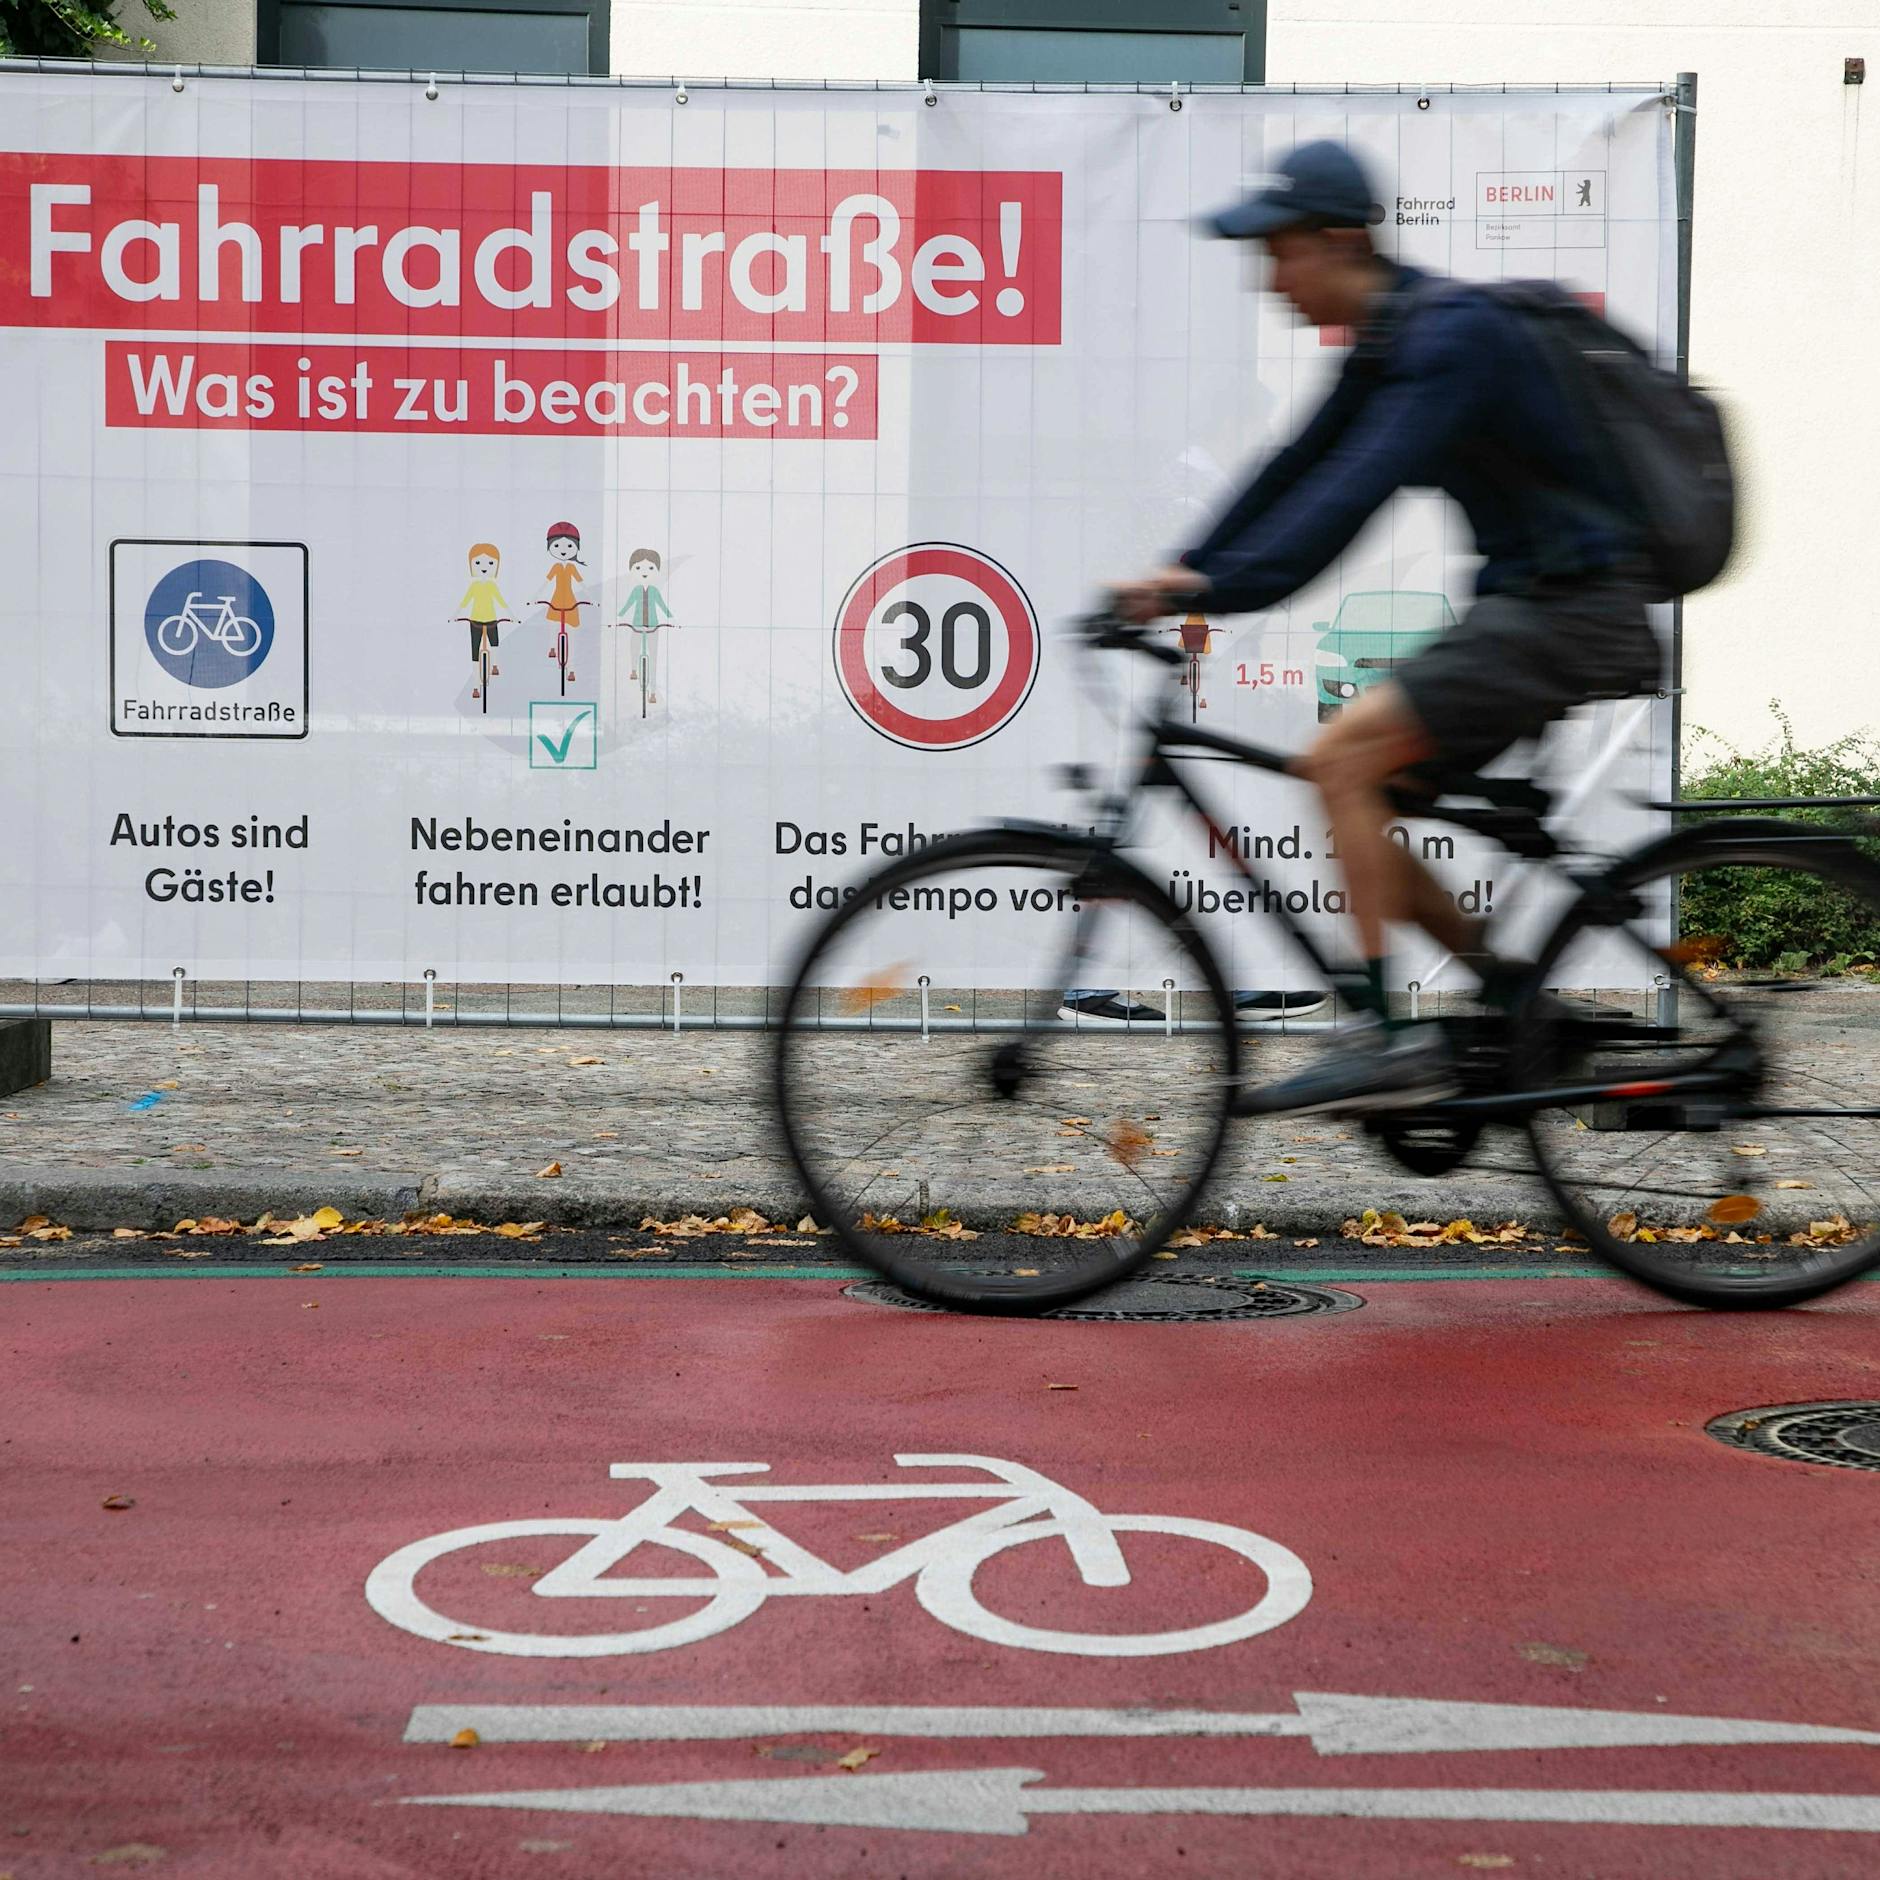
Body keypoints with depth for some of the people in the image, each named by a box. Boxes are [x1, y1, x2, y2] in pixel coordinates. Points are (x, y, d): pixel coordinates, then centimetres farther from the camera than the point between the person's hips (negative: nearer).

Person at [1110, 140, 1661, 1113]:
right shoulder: (1385, 343, 12)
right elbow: (1298, 472, 12)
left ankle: (1390, 1041, -16)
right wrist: (1182, 573, 2)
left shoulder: (1453, 332, -18)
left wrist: (1221, 585, -37)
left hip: (1571, 611, -10)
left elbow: (1361, 485, -30)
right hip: (1526, 604, 10)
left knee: (1340, 756, -20)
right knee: (1356, 804, 5)